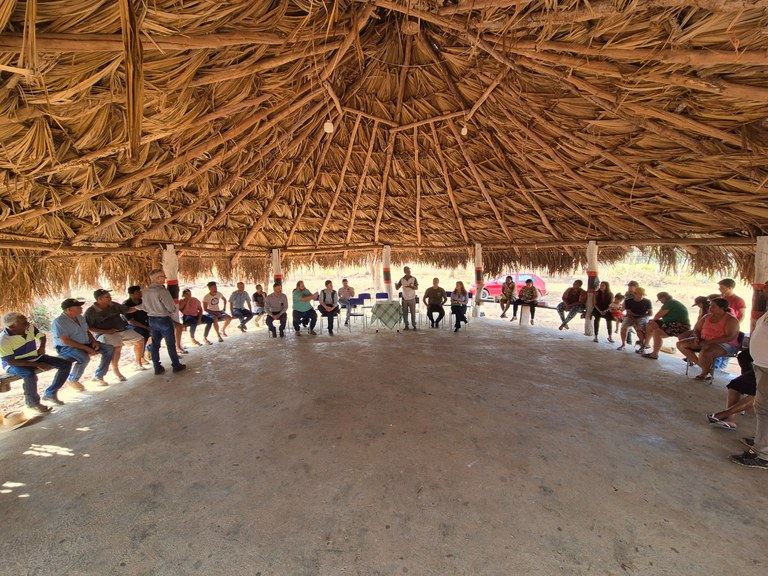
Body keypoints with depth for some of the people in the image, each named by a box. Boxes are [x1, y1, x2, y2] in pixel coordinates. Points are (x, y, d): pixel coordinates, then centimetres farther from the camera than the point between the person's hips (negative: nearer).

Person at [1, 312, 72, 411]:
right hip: (15, 364, -6)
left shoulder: (30, 327, -11)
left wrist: (42, 347, -9)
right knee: (30, 375, -39)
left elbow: (42, 336, 12)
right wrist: (37, 364, -25)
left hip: (34, 358, 6)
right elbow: (11, 361, -23)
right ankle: (32, 403, -12)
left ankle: (50, 393, 5)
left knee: (66, 364, -6)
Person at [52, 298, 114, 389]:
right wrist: (86, 348, -26)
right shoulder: (59, 322, -18)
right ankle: (72, 380, -8)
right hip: (66, 347, -8)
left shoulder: (80, 317, 7)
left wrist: (94, 341, -2)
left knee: (109, 349, -7)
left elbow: (87, 331, 18)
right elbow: (65, 341, -23)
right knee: (84, 358, -37)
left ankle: (98, 376, 2)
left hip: (85, 344, 8)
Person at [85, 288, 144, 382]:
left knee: (140, 340, -2)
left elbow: (128, 310, 16)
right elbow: (87, 328, -11)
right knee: (117, 347, -33)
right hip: (105, 334, -6)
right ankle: (115, 370, -12)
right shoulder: (91, 311, -11)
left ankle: (138, 362, 20)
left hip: (122, 330, 6)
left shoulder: (114, 305, 3)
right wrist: (106, 331, -18)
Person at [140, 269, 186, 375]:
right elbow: (172, 308, -21)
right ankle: (176, 365, 17)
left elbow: (144, 307, 10)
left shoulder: (146, 292, 0)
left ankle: (157, 368, 20)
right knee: (171, 344, 6)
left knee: (155, 344, 13)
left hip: (152, 320, 6)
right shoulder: (162, 291, -22)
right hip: (165, 320, -6)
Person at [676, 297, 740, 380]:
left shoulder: (731, 319, -12)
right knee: (680, 344, -9)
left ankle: (705, 372, -6)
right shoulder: (707, 316, 7)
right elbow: (696, 329, 15)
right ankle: (702, 366, -7)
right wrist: (697, 338, -6)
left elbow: (730, 337, -22)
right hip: (704, 342, 7)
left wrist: (709, 342, -25)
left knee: (704, 353, -38)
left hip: (725, 344, -7)